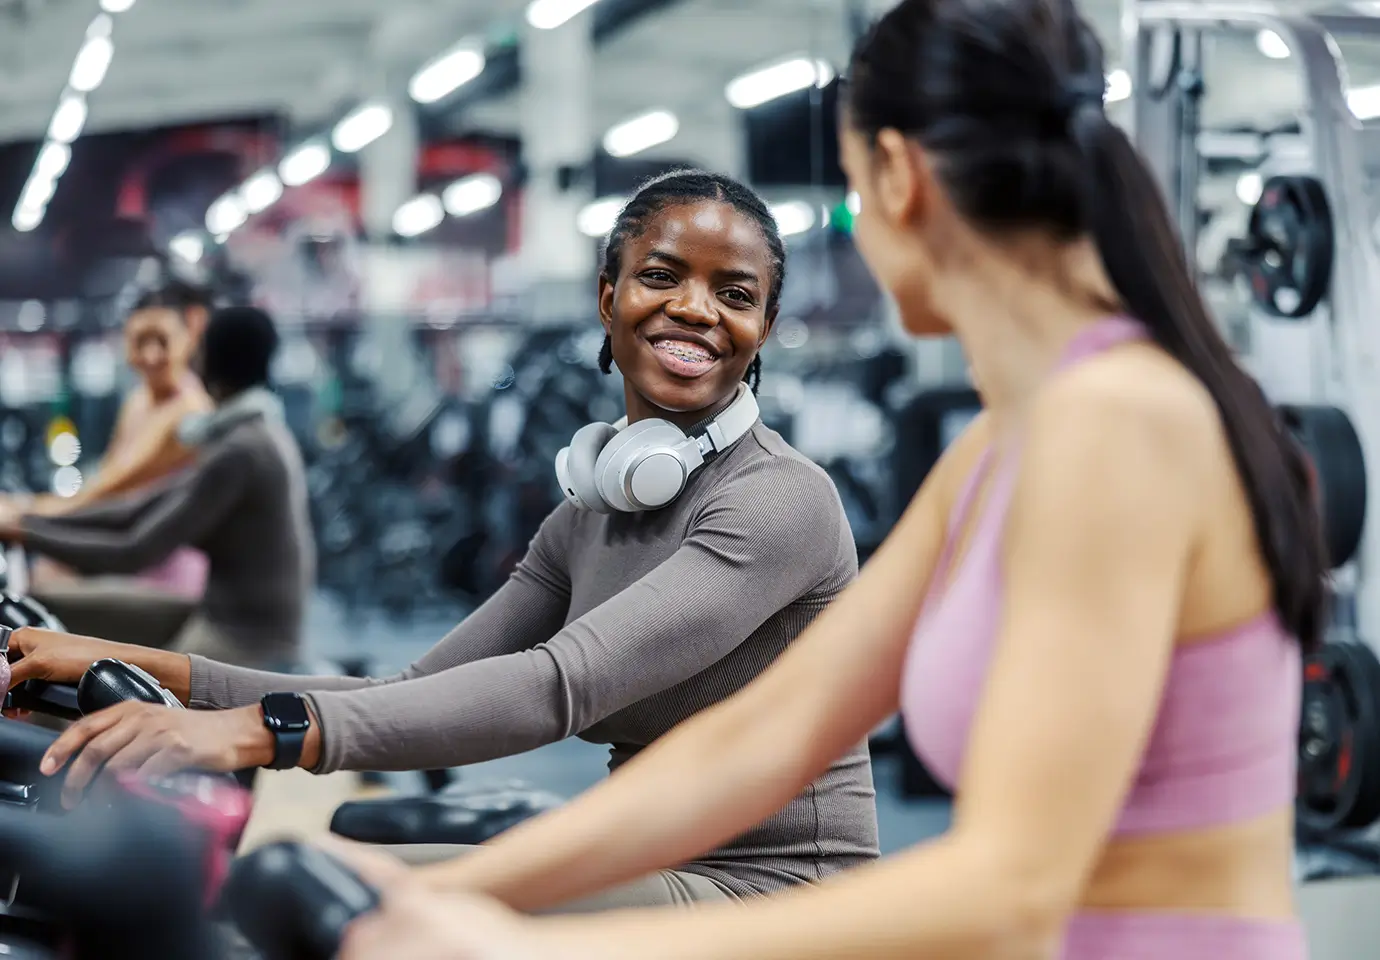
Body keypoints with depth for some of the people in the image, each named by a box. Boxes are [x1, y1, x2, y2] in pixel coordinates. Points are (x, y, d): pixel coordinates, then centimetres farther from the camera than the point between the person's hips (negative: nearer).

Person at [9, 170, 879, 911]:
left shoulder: (785, 497, -15)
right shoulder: (588, 514, 11)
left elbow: (561, 685, -28)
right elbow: (418, 693, 5)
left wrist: (265, 729, -37)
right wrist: (143, 667, -5)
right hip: (650, 882, 7)